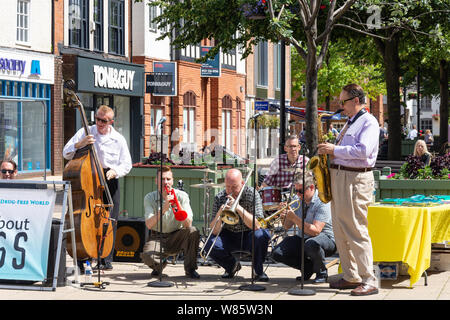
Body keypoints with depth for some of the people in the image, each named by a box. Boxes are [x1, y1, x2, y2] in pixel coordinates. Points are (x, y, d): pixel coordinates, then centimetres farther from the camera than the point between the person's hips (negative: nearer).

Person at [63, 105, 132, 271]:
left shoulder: (118, 139, 5)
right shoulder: (85, 133, 4)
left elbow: (126, 164, 9)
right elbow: (66, 153, 1)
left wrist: (115, 171, -12)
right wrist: (80, 144, -18)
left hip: (109, 181, 1)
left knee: (110, 221, -3)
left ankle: (106, 259, 5)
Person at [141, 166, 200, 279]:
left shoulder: (181, 196, -8)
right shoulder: (149, 198, -8)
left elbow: (188, 224, -19)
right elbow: (149, 225, -23)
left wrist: (178, 204, -32)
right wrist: (163, 209, -36)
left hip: (176, 238, 1)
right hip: (157, 238, -1)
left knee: (193, 231, -30)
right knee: (147, 256, -32)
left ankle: (190, 269, -8)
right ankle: (161, 263, 9)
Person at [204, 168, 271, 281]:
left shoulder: (252, 194, -15)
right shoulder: (219, 198, -9)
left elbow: (256, 226, -26)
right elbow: (215, 231, -13)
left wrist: (239, 208, -35)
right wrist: (219, 213, -32)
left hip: (248, 235, -2)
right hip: (229, 236, 2)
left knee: (262, 235, -35)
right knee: (210, 245, -27)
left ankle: (259, 271, -8)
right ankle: (232, 265, 6)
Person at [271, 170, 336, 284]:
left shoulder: (322, 202, -19)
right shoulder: (297, 200, 2)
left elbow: (315, 231, -29)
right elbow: (287, 227, 7)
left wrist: (294, 218, -30)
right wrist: (285, 218, -16)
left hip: (325, 237, -7)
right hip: (302, 238, 7)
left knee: (311, 244, -41)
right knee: (277, 253, -12)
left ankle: (321, 272, -10)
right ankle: (309, 267, 9)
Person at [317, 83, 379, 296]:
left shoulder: (369, 122, -8)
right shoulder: (350, 123, 21)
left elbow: (363, 150, -21)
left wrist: (335, 150, -16)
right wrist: (330, 151, 10)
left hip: (355, 180, -10)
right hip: (338, 177, 10)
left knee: (356, 231, -11)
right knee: (340, 231, 10)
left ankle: (369, 281, -8)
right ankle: (351, 277, 18)